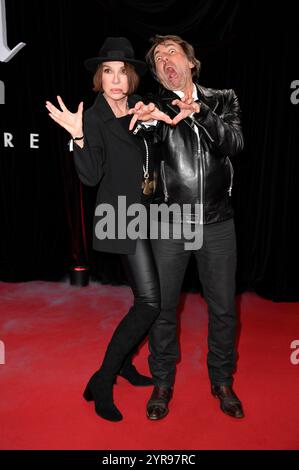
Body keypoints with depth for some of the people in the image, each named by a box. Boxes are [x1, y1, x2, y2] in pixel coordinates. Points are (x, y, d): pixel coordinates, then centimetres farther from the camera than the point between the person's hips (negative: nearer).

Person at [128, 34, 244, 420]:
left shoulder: (222, 100, 8)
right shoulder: (154, 107, 3)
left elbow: (234, 144, -6)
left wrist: (199, 111, -21)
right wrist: (143, 121, -31)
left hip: (217, 223, 2)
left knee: (223, 307, 10)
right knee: (162, 306, 7)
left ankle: (222, 380, 33)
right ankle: (163, 381, 30)